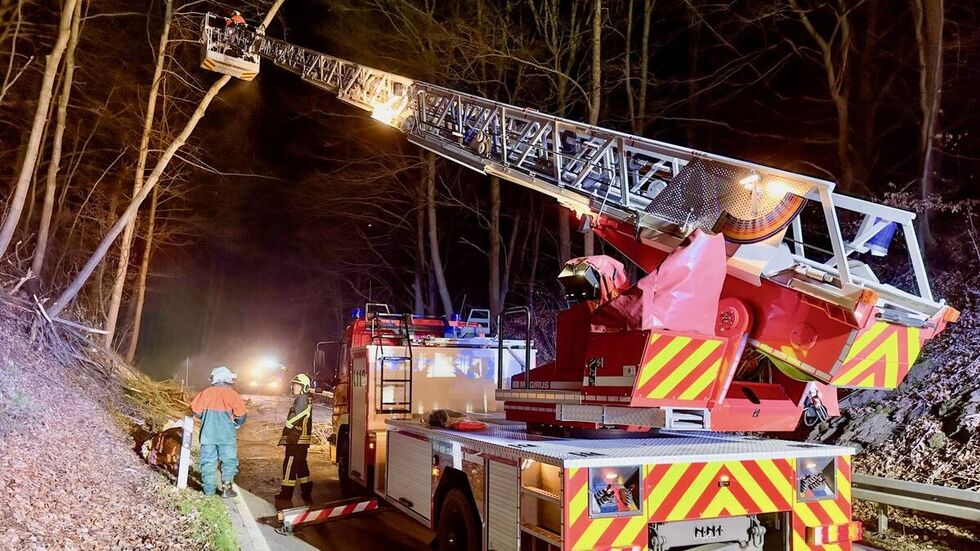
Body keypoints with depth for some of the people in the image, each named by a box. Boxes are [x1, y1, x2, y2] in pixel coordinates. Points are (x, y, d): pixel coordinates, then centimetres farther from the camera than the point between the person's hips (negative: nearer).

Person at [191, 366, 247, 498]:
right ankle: (227, 489, 2)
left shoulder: (205, 393, 1)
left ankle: (209, 490, 11)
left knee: (208, 461, 10)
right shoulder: (231, 394, -8)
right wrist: (237, 424, 11)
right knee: (229, 461, 7)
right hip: (227, 435, -3)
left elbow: (196, 411, 4)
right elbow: (241, 416, -10)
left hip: (208, 434, 3)